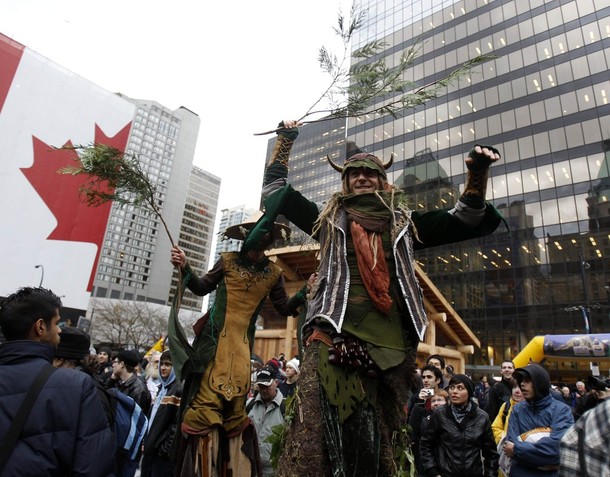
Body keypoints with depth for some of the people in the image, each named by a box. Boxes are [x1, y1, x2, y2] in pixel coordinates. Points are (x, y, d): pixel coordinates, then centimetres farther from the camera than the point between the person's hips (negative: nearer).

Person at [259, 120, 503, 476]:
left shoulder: (404, 222, 20)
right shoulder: (328, 218, 19)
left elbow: (465, 220, 18)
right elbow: (276, 189, 22)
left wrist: (477, 174, 3)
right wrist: (285, 140, 20)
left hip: (388, 340, 2)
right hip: (333, 335, -1)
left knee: (380, 436, 7)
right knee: (320, 429, -13)